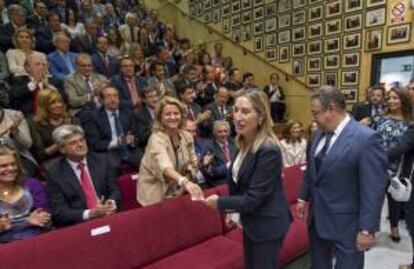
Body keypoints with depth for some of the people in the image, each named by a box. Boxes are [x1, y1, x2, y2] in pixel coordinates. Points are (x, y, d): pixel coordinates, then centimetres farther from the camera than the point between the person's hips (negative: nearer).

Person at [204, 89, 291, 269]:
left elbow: (254, 198, -26)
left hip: (267, 224, -8)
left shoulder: (269, 150, -29)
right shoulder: (243, 143, -2)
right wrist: (235, 210, 10)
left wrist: (220, 203, -15)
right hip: (250, 221, 8)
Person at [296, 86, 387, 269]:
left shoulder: (366, 138, -21)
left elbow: (374, 189, -20)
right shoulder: (320, 134, 2)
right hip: (317, 216, 7)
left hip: (346, 222, -6)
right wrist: (303, 197, 15)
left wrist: (366, 229, -18)